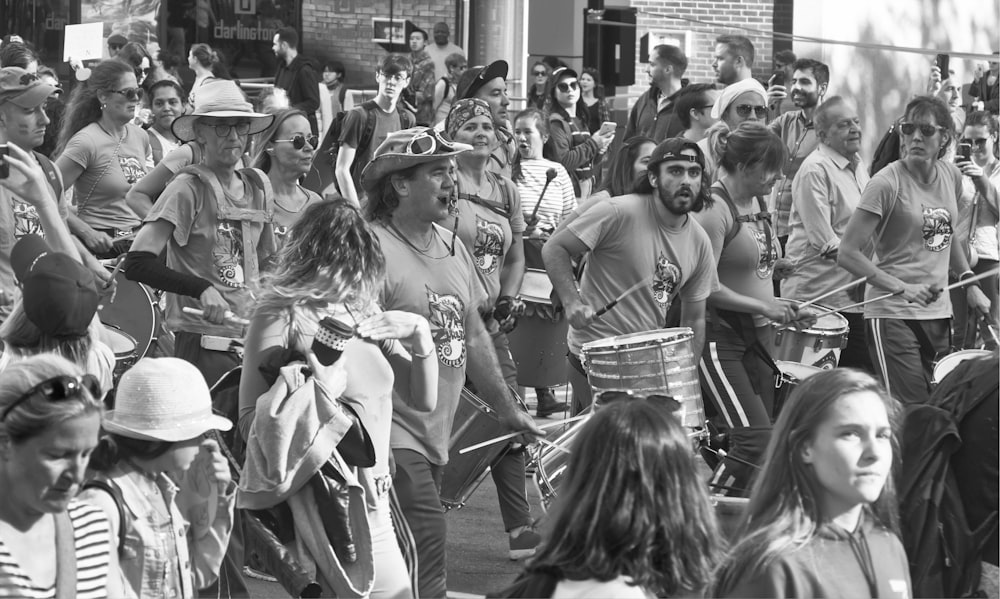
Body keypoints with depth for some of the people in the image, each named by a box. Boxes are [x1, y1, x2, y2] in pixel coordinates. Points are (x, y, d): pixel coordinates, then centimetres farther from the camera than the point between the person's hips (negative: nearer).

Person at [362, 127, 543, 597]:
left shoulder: (452, 248, 12)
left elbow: (473, 337, 21)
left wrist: (508, 410, 26)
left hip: (435, 434, 8)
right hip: (391, 433, -8)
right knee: (425, 538, -16)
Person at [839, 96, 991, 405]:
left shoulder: (951, 175, 6)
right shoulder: (887, 183, -13)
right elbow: (847, 253, -16)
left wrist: (969, 282, 15)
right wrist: (902, 288, -23)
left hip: (939, 311, 7)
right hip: (893, 313, -7)